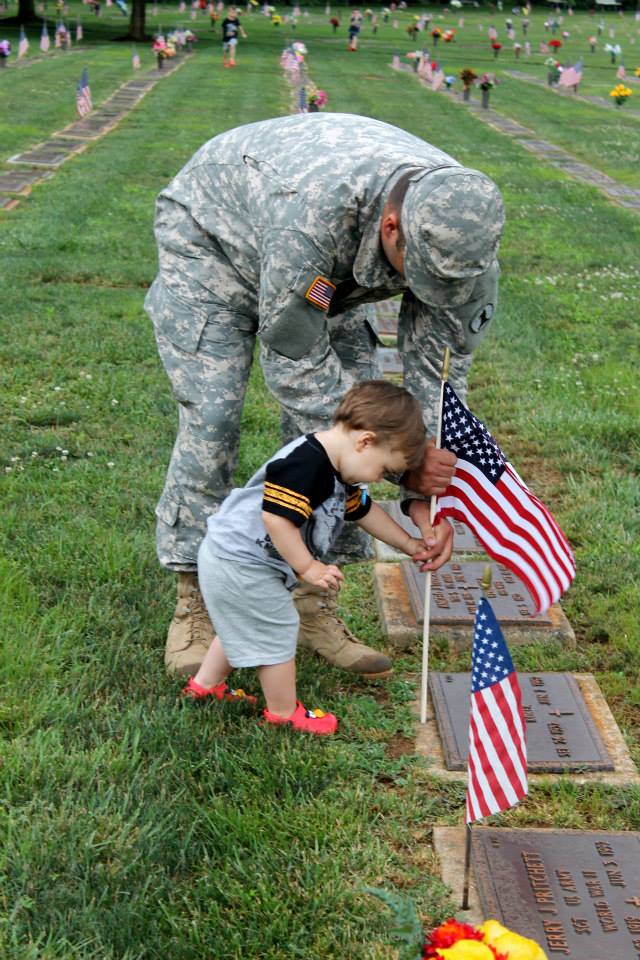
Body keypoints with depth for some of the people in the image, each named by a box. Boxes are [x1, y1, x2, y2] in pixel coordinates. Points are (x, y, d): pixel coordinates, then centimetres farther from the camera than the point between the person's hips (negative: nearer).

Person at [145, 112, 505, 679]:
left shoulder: (464, 230, -29)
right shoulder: (315, 212, -47)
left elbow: (441, 369, -19)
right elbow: (294, 359, -36)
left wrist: (427, 494, -26)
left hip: (331, 275, 5)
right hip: (212, 234, -5)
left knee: (336, 418, -7)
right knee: (212, 415, -16)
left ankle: (311, 604, 4)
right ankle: (196, 606, -4)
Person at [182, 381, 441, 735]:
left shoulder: (338, 471, 5)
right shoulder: (304, 463, -28)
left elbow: (363, 510, 21)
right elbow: (276, 519, -33)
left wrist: (408, 543, 24)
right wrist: (309, 568, -25)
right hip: (240, 565, -10)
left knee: (243, 627, 27)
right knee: (277, 633, 3)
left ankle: (204, 685, 43)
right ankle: (285, 713, 19)